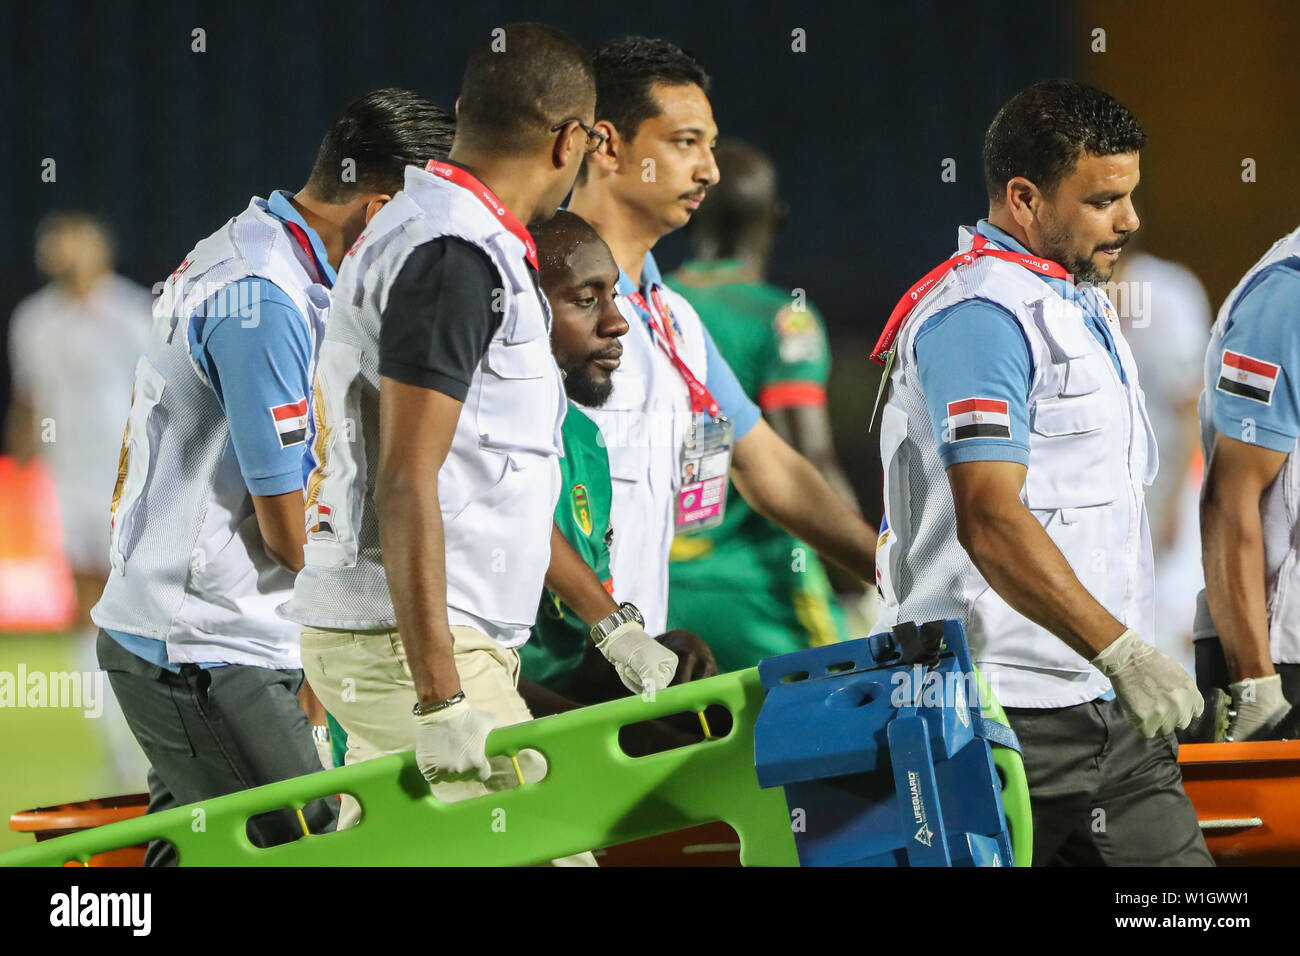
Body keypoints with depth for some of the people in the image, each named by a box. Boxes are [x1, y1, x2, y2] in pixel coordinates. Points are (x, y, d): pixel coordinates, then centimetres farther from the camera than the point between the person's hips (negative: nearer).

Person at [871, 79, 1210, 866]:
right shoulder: (980, 314, -12)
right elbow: (990, 521, -22)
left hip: (1109, 710, 9)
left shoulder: (1084, 307, 21)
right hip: (1014, 715, -9)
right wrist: (1123, 652, -27)